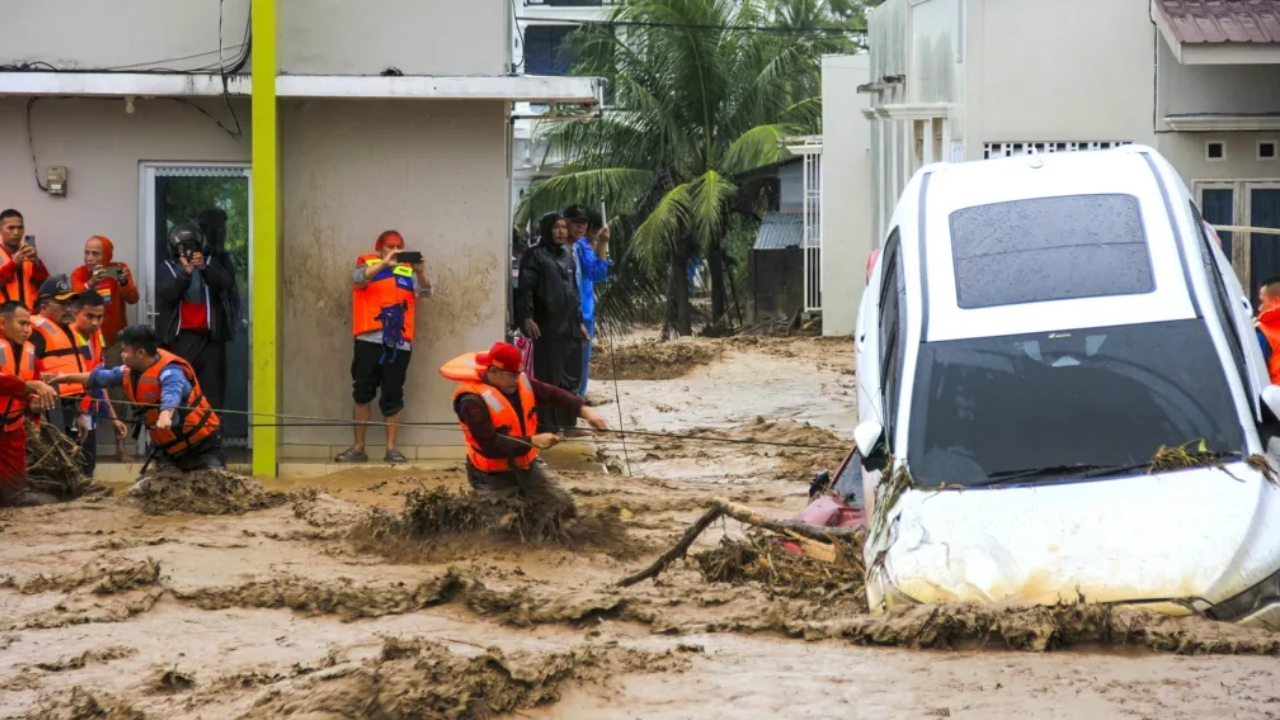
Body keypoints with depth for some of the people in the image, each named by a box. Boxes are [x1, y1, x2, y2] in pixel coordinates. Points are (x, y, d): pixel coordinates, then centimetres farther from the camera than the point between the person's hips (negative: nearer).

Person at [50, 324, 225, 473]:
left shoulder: (169, 372, -27)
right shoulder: (130, 372, 1)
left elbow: (171, 396, -50)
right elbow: (98, 377, 19)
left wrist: (165, 416, -70)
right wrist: (67, 378, 27)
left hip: (200, 442, -8)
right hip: (167, 446, 8)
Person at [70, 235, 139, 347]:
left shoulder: (119, 270, -3)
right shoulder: (78, 274, -6)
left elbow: (133, 299, -14)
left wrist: (124, 282, -34)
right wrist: (91, 283, -45)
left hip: (117, 337, 1)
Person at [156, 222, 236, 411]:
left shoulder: (210, 263, 14)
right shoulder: (166, 269, 10)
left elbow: (228, 284, -4)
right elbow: (166, 295, -7)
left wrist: (205, 268, -18)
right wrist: (185, 273, -19)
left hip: (210, 335, 2)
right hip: (181, 336, -1)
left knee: (212, 388, -2)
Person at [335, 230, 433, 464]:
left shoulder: (408, 272, 13)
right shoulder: (368, 265, 9)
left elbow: (425, 291, 1)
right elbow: (358, 278, -11)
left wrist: (421, 272, -20)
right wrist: (384, 263, -26)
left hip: (399, 343, 1)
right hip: (369, 340, -1)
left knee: (393, 397, 3)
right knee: (362, 394, -1)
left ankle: (391, 448, 7)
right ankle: (358, 448, 4)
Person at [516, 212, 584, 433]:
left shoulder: (568, 255, 19)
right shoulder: (535, 255, -3)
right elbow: (525, 288, -11)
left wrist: (579, 320, 21)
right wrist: (527, 318, -21)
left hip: (570, 329, 7)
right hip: (548, 330, -7)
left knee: (570, 382, 9)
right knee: (549, 382, -6)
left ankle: (566, 428, 17)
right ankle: (547, 429, -3)